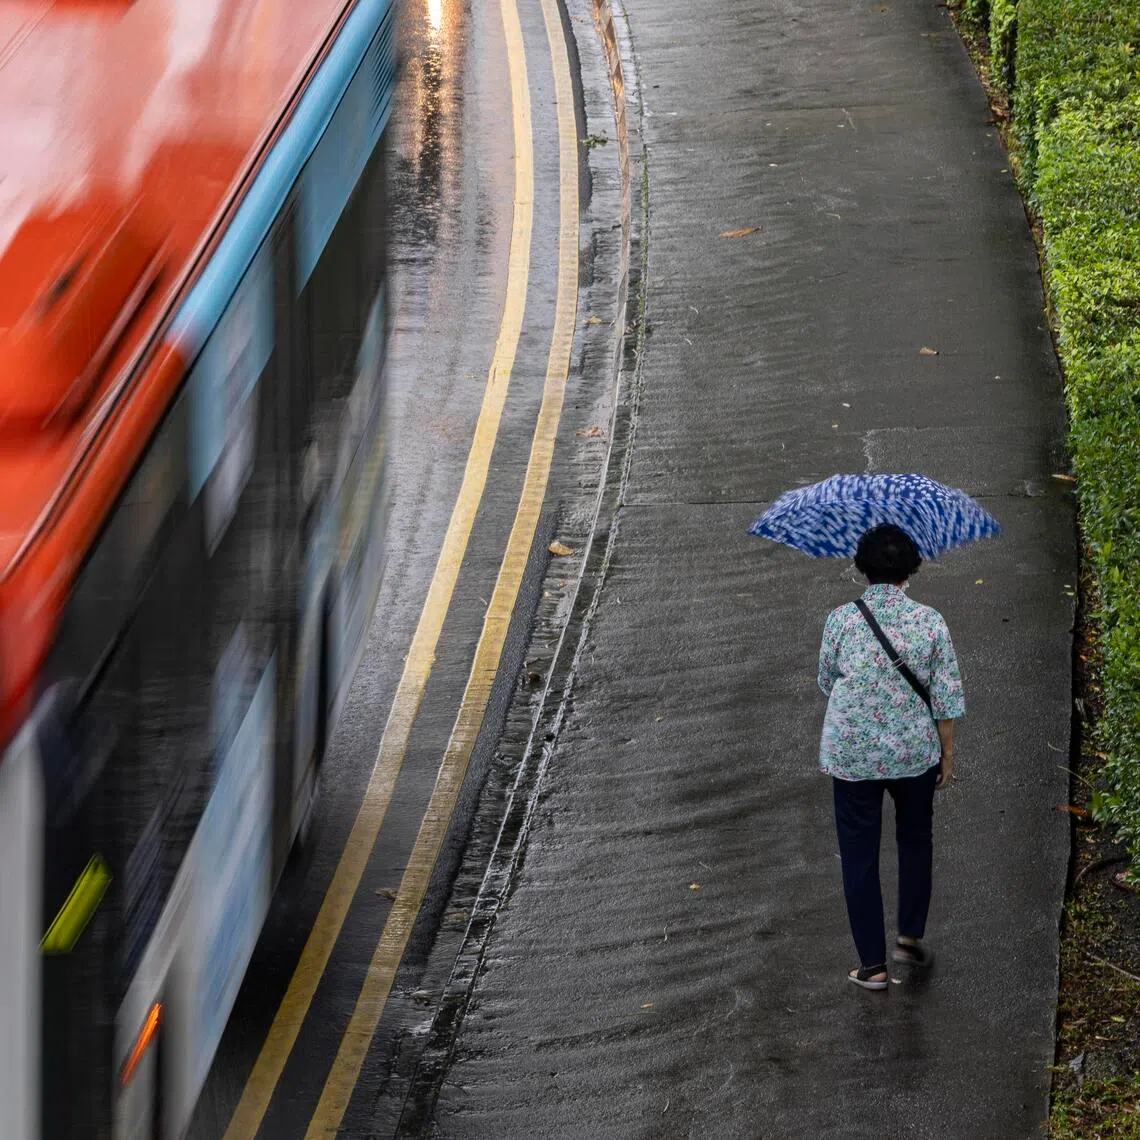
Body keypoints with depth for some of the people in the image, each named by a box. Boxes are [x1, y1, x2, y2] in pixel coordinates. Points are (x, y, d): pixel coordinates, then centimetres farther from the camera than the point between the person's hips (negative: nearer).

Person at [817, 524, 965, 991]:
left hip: (851, 755, -1)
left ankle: (873, 964, 12)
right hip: (915, 753, 1)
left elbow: (827, 683, 4)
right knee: (915, 841, 26)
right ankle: (910, 935, 30)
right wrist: (947, 754, 6)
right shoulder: (930, 623, -10)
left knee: (859, 855, 9)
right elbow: (946, 697, -6)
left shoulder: (840, 620, -11)